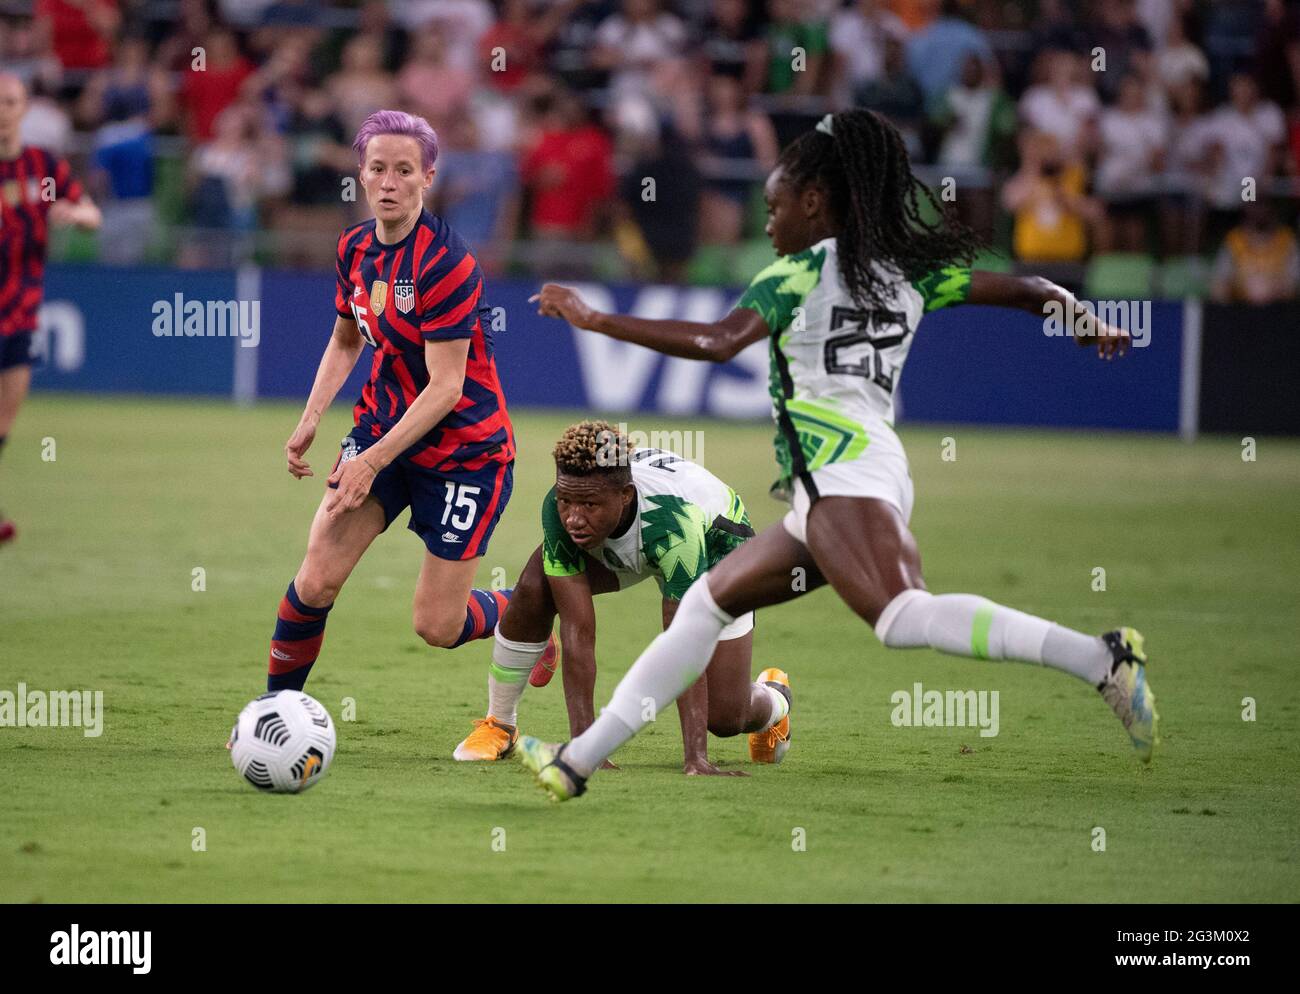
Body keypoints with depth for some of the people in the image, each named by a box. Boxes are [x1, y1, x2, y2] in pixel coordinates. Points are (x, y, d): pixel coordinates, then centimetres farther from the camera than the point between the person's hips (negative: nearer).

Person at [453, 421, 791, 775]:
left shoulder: (673, 519, -46)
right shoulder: (559, 511, -37)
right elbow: (577, 632, -36)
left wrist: (696, 758, -49)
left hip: (714, 542, -2)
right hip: (620, 549, 2)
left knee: (724, 718, -6)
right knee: (534, 589, -27)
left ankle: (774, 697, 34)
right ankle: (499, 724, -3)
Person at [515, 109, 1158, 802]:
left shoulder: (800, 272, 2)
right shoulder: (907, 270, 21)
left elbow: (718, 342, -12)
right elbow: (1022, 290, 18)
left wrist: (595, 321, -8)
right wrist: (1085, 325, 36)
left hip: (838, 461, -10)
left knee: (904, 618, -27)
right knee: (707, 604, 15)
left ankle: (1101, 659, -38)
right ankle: (578, 760, 18)